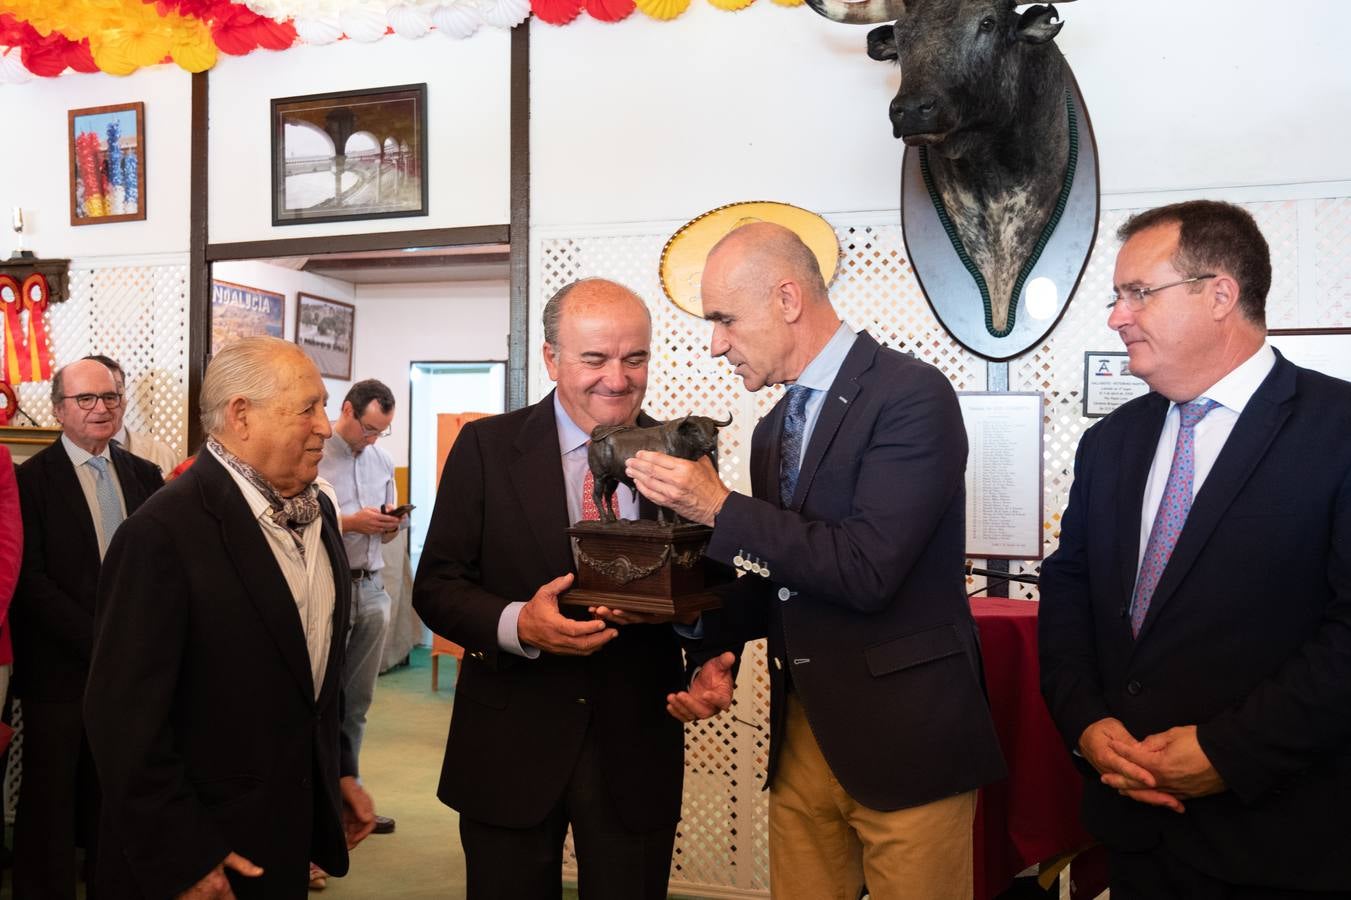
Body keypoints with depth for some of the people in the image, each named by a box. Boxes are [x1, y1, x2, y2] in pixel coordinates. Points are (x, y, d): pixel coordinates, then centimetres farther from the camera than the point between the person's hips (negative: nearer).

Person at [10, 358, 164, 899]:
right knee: (50, 796, 8)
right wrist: (98, 641, -16)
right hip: (59, 666, -3)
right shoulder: (32, 478, -6)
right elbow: (31, 579, -11)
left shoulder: (145, 476, 7)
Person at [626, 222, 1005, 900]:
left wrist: (720, 508, -18)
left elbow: (866, 569, -23)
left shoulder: (912, 395, -14)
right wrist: (718, 656, -2)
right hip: (800, 734, 7)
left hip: (904, 734, -7)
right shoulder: (773, 428, 10)